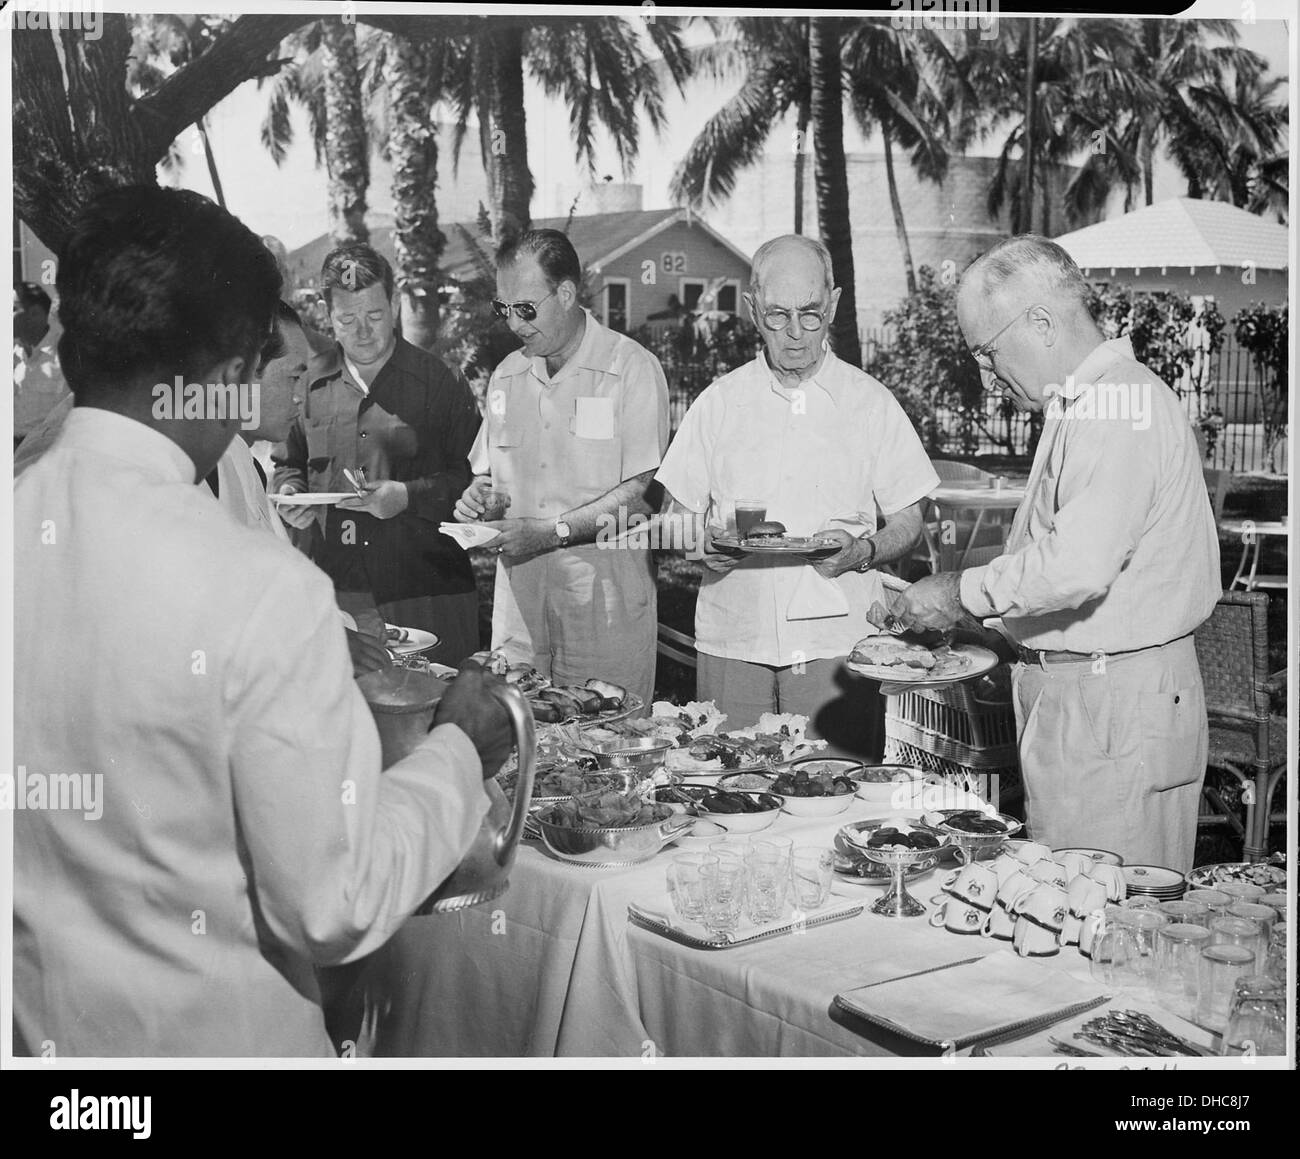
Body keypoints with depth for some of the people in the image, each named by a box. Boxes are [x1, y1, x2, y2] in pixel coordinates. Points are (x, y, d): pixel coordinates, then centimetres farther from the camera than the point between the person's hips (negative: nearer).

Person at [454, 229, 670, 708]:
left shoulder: (633, 369, -6)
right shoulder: (506, 376, 13)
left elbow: (640, 492, -12)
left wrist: (549, 533, -18)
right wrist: (478, 495, -1)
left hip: (605, 604, -5)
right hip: (518, 602, 5)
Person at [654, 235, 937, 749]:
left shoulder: (871, 402, 5)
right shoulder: (718, 402, 8)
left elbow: (908, 524, 8)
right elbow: (675, 515, 11)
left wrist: (863, 550, -13)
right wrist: (703, 543, -10)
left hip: (837, 642, -1)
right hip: (732, 642, 1)